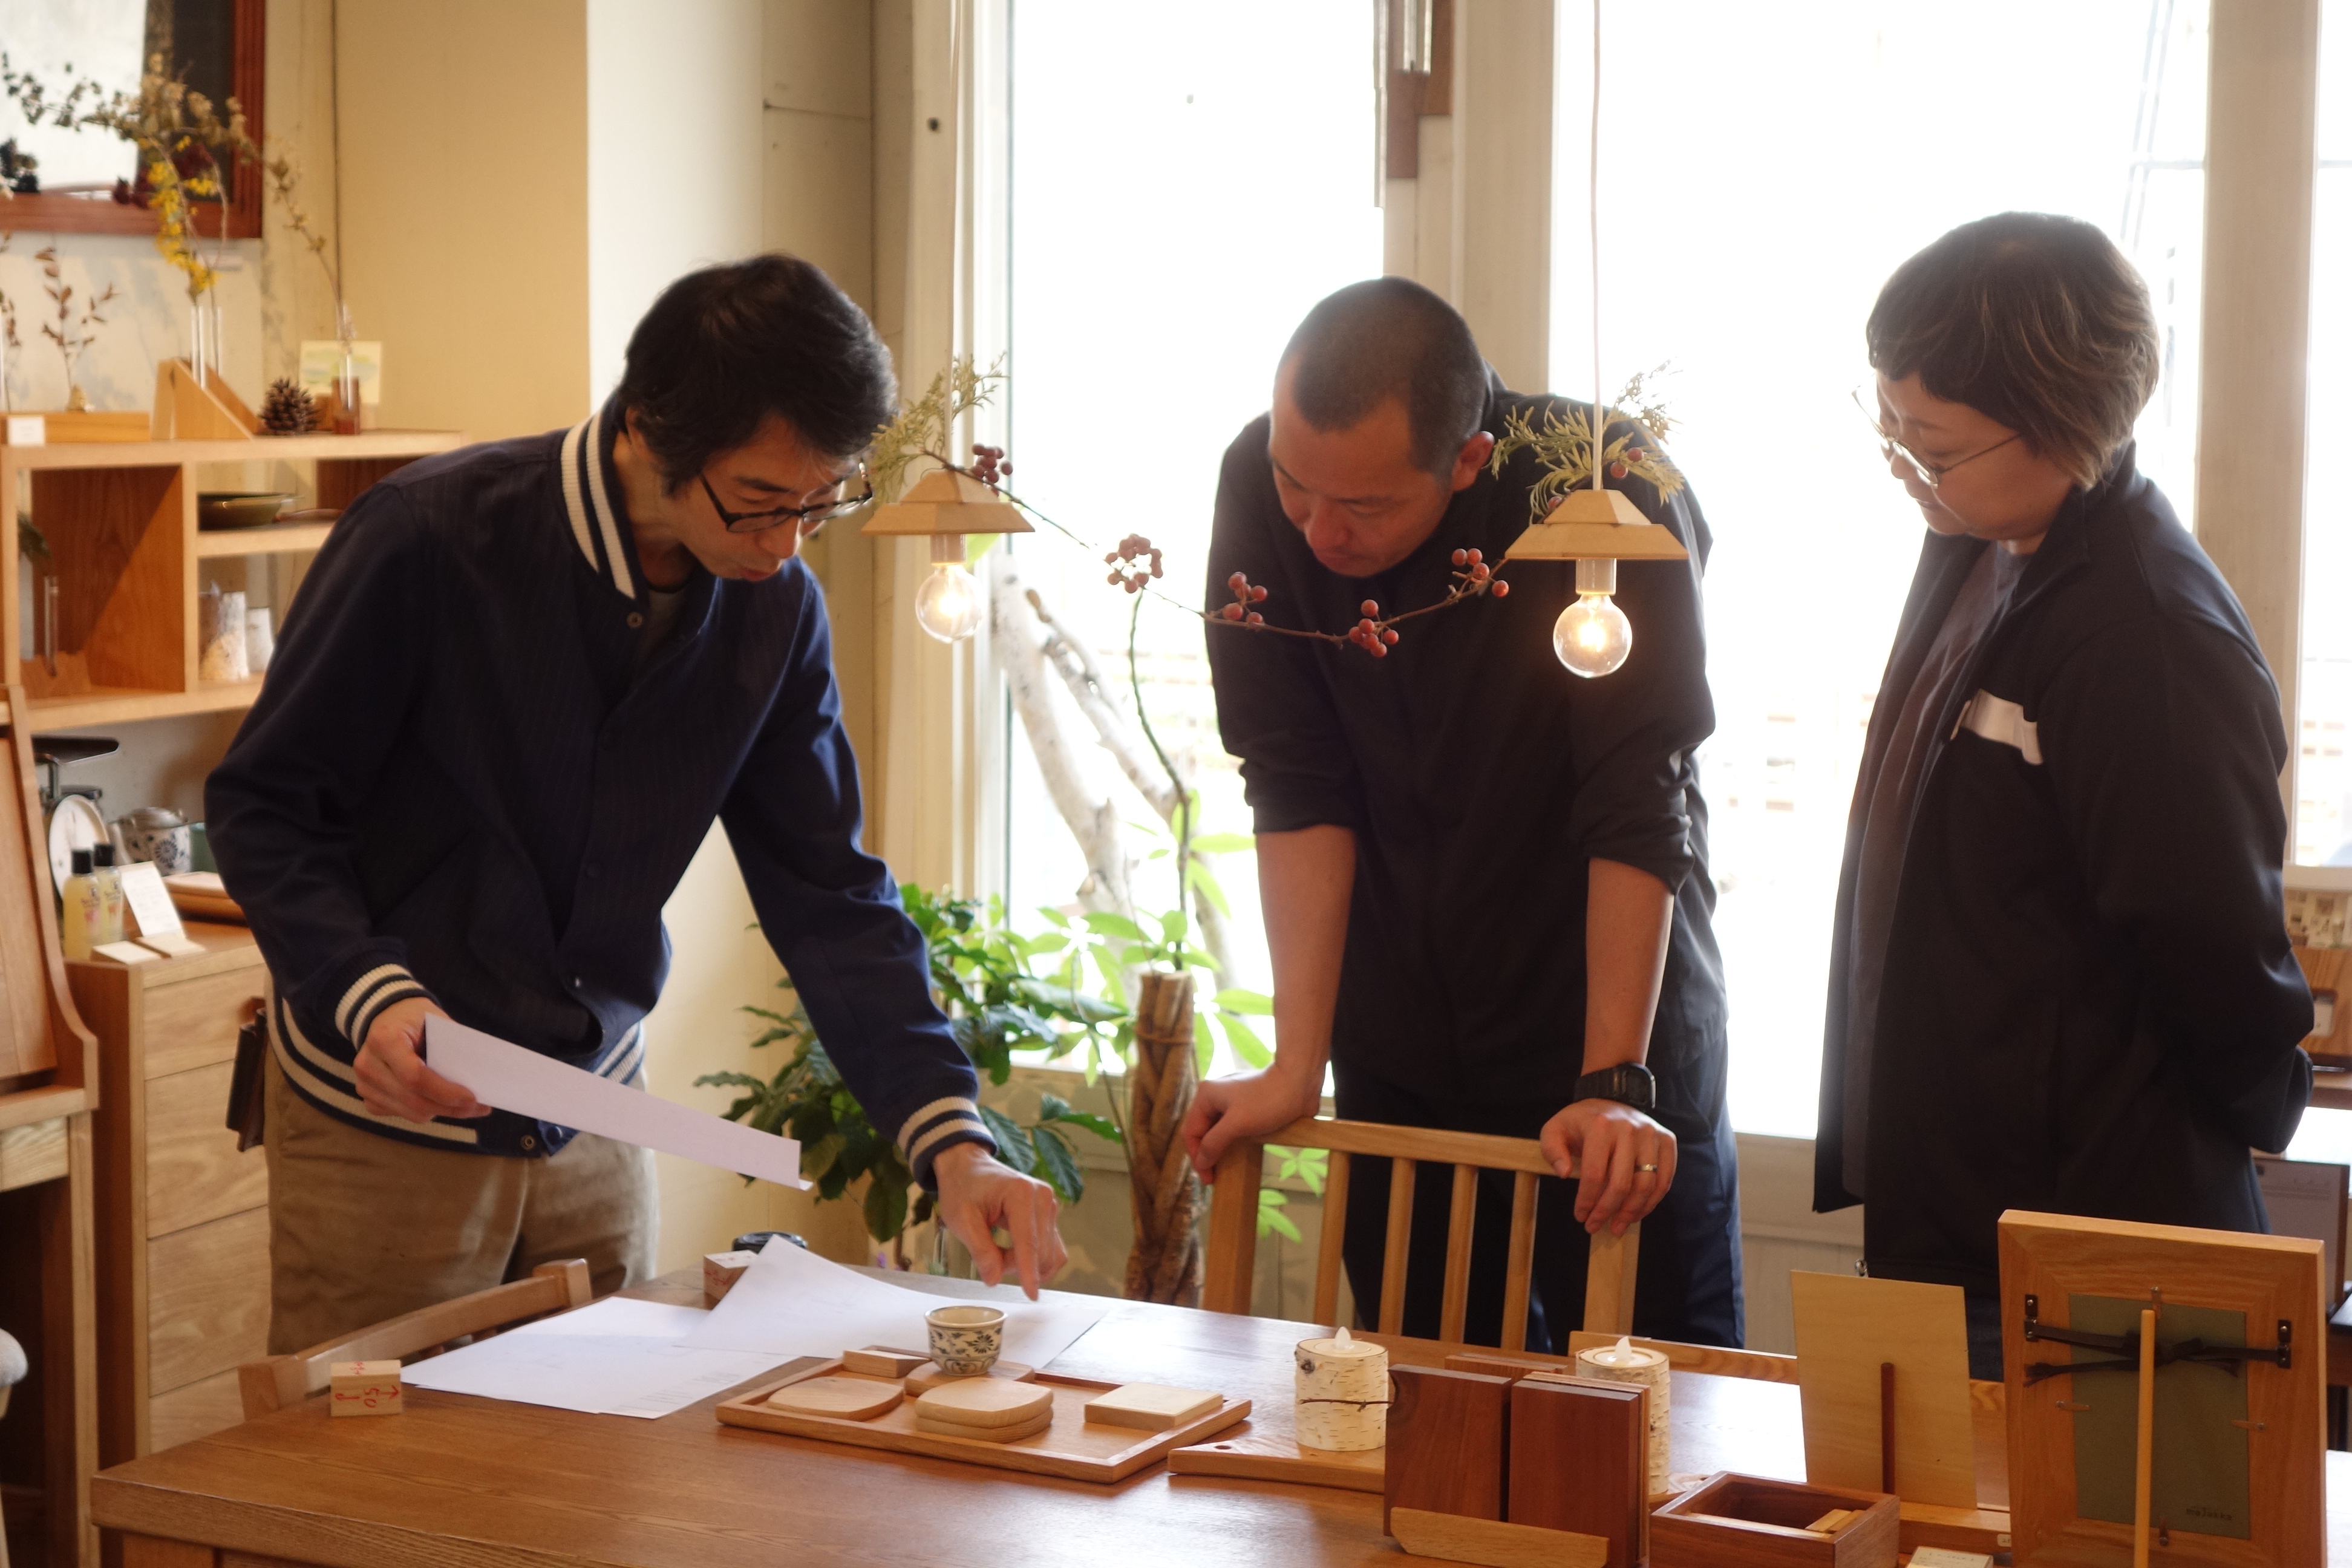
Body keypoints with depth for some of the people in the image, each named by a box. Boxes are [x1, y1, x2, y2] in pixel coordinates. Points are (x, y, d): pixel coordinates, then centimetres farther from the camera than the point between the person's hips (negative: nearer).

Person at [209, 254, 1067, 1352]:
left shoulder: (776, 610, -6)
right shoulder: (428, 540, -20)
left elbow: (825, 891, -5)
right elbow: (263, 807, -13)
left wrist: (951, 1140, -16)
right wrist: (371, 997, -31)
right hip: (390, 1112, -4)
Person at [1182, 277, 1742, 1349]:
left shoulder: (1609, 491, -21)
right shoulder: (1263, 486, -12)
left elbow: (1638, 809, -21)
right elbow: (1298, 789, -10)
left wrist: (1615, 1080, -25)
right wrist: (1298, 1061, -13)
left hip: (1615, 1018, -3)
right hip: (1399, 1054, 3)